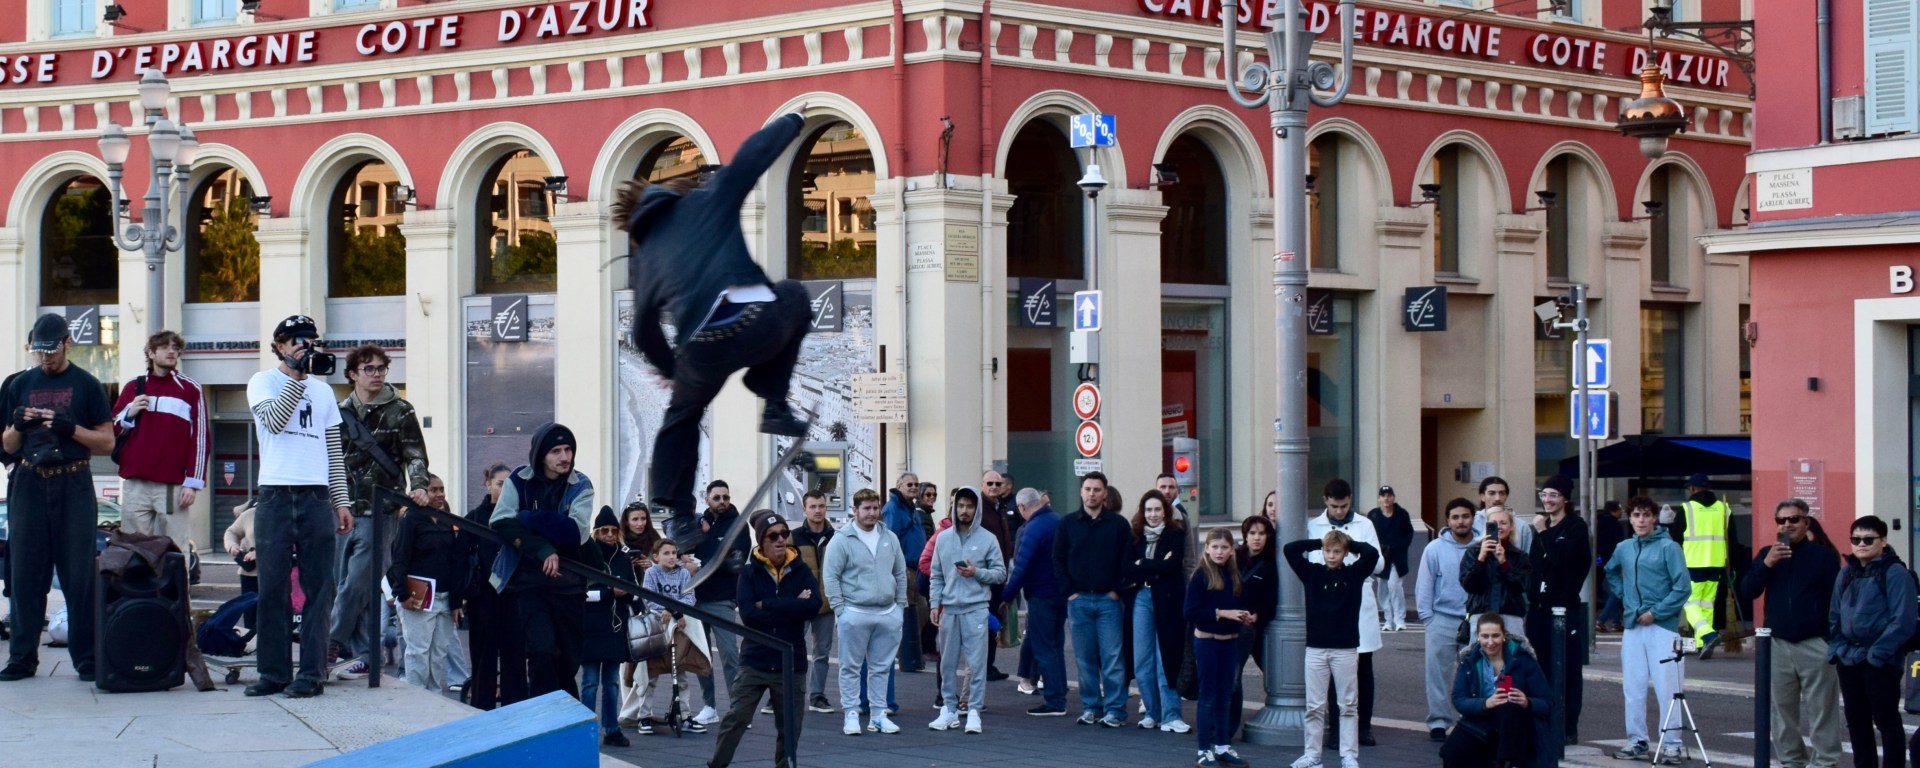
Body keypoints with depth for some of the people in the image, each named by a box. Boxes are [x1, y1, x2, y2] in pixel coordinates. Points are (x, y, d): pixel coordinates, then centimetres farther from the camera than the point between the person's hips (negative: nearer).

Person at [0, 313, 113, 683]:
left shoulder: (86, 385, 5)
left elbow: (107, 442, 3)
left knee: (79, 576, -4)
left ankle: (86, 659, -1)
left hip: (73, 486, -3)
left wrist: (71, 428, -13)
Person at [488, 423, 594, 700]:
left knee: (568, 659, 8)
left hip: (569, 580, 1)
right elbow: (501, 523, -11)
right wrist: (542, 549, -19)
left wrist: (528, 519, -15)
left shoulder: (581, 485, 0)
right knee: (542, 650, -18)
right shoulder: (519, 480, 0)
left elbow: (576, 532, -14)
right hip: (530, 578, -1)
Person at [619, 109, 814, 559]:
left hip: (703, 349, 2)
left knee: (682, 415, 32)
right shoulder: (706, 201, 19)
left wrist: (671, 368, 48)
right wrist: (794, 120, 32)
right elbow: (754, 155, 15)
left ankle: (676, 514, 26)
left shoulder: (642, 259, 26)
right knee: (794, 298, 33)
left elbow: (644, 333, 30)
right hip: (761, 322, -2)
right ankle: (773, 407, 26)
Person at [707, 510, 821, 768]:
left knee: (789, 727, 9)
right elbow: (749, 615, -15)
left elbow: (814, 604, -17)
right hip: (754, 661, -1)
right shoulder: (750, 573, -2)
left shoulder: (800, 571, 1)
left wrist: (768, 605, -16)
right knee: (735, 719, -3)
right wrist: (791, 608, -15)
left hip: (791, 662, 1)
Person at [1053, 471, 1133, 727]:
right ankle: (1090, 707, 13)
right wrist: (1069, 591, -1)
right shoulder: (1068, 524, 7)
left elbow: (1128, 561, 2)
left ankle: (1115, 710, -3)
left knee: (1112, 658, -5)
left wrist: (1118, 590, -7)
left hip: (1108, 600, -2)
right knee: (1085, 658, 5)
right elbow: (1058, 560, 8)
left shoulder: (1118, 524, 3)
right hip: (1079, 600, 2)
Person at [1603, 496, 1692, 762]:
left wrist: (1655, 612, -13)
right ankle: (1636, 741, 16)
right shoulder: (1624, 549, 10)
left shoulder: (1668, 548, -6)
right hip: (1632, 628, 5)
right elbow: (1611, 573, 30)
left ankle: (1671, 744, -1)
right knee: (1633, 688, 8)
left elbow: (1682, 587, -11)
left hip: (1663, 627, -5)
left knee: (1667, 689, -5)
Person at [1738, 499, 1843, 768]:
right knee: (1783, 710, 8)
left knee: (1820, 710, -5)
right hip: (1778, 645, 4)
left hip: (1815, 644, -4)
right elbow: (1747, 592, 3)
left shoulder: (1824, 555, 0)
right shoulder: (1767, 553, 11)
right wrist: (1766, 564, -12)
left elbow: (1836, 599, -2)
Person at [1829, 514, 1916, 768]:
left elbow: (1902, 621, -15)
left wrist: (1878, 652, -18)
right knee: (1856, 721, 14)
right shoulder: (1847, 574, 13)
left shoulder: (1895, 573, -9)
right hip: (1849, 660, 7)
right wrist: (1836, 648, 4)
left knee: (1886, 721, -3)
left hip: (1880, 662, -7)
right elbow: (1834, 616, 17)